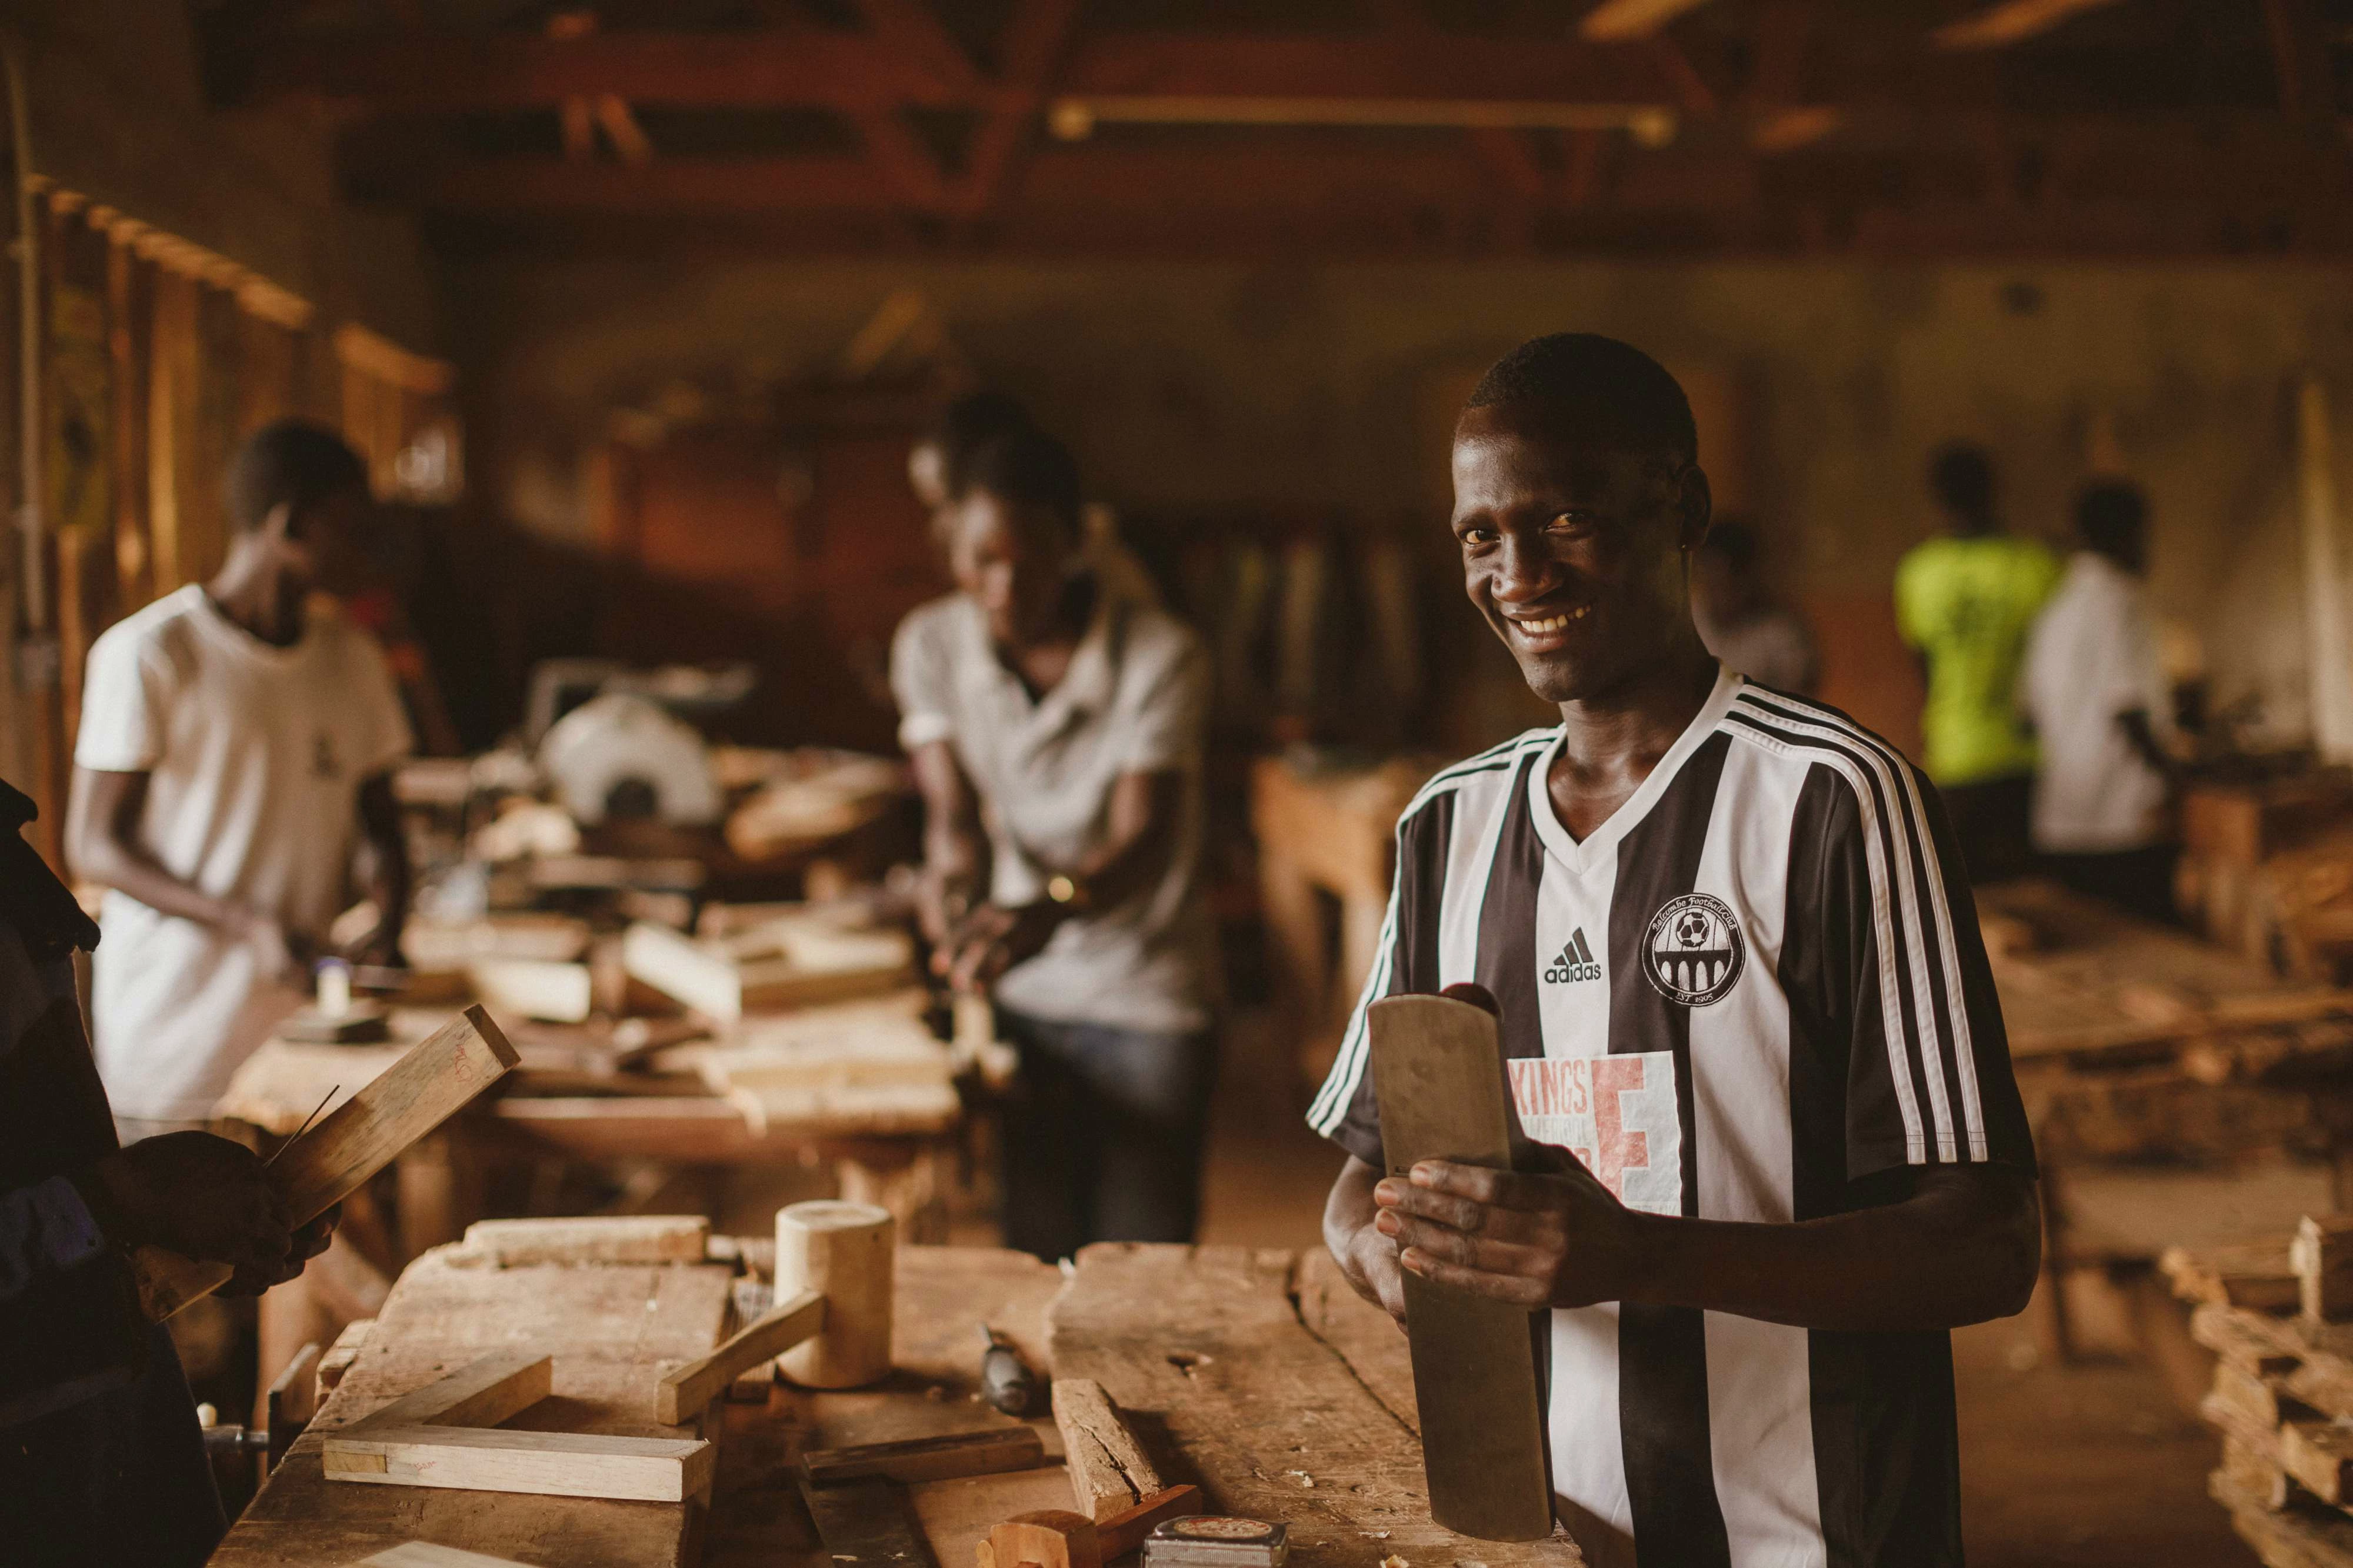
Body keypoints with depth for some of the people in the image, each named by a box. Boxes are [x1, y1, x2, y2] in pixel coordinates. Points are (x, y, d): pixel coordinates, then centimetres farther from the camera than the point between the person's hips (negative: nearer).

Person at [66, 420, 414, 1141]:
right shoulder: (148, 655, -7)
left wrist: (387, 925, -4)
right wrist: (247, 923, -19)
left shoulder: (351, 657, 11)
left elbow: (379, 821, 18)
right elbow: (94, 845, -8)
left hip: (304, 1011, 5)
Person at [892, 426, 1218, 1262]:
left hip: (1147, 998, -3)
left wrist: (1051, 909, -44)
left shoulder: (1161, 657, -16)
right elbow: (952, 807, -8)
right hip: (1015, 993, 3)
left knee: (1139, 1266, -2)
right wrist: (952, 866, -32)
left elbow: (1144, 839, -24)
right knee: (1033, 1259, 5)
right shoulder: (932, 644, -3)